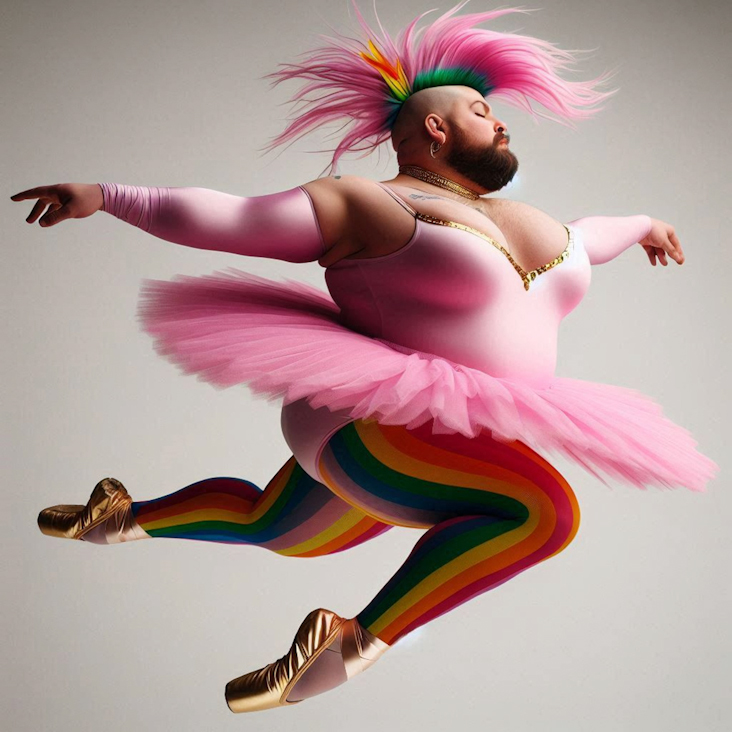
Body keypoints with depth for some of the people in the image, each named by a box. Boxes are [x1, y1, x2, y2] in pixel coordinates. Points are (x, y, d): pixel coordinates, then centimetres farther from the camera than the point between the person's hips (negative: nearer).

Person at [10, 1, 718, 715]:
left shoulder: (518, 222, 14)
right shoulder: (368, 205, -9)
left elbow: (578, 240, 36)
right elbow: (229, 219, -9)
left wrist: (639, 225, 50)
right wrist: (107, 197, -12)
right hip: (374, 428, -9)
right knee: (542, 512, -25)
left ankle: (125, 516, 44)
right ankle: (358, 643, -18)